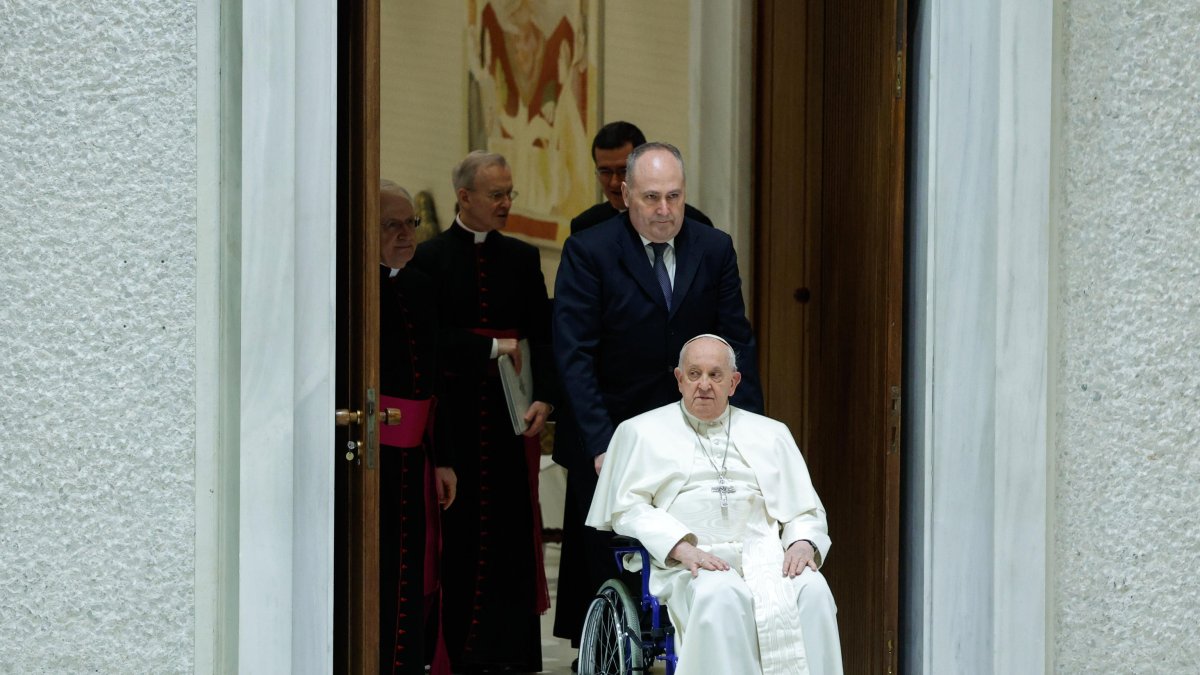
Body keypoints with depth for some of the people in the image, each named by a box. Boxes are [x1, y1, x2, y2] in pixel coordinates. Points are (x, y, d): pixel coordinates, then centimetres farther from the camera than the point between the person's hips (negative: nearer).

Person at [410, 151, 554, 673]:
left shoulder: (522, 258, 12)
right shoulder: (430, 258, 1)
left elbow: (542, 336, 8)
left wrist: (543, 398, -6)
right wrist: (492, 347, -10)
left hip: (510, 412, 3)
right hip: (453, 410, -3)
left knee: (512, 526, 0)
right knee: (457, 528, -1)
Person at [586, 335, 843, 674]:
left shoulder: (770, 434, 25)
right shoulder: (642, 432, 18)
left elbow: (806, 512, 22)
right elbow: (627, 507, 6)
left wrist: (803, 543, -3)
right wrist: (682, 548, -11)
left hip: (764, 554, 3)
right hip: (687, 563, -3)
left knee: (813, 592, -31)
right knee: (722, 597, -38)